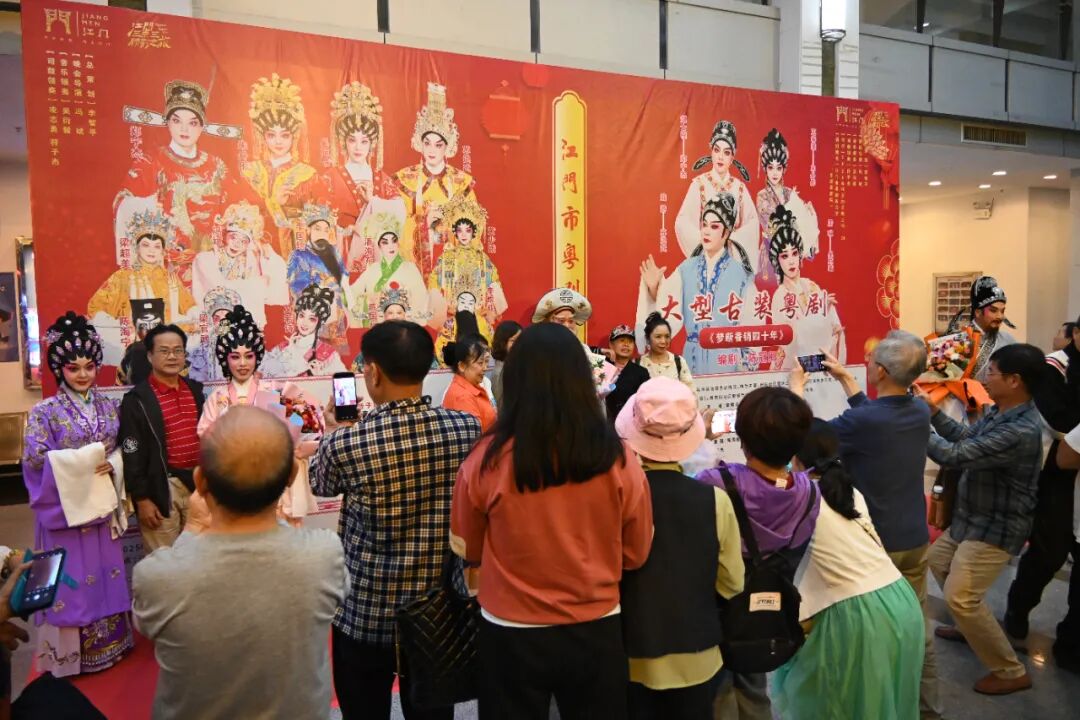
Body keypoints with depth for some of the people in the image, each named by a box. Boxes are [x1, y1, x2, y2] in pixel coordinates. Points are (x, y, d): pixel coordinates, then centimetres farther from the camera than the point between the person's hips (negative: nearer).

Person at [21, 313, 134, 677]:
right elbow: (35, 458, -14)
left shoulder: (109, 407, 5)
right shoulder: (44, 411, -7)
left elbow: (120, 450, 8)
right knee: (70, 579, 3)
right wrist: (85, 459, -19)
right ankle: (68, 651, 18)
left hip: (101, 502, 4)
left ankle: (109, 641, 27)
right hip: (64, 504, -4)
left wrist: (110, 464, -12)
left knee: (105, 573, 13)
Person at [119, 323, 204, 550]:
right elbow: (132, 454, -10)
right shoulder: (137, 399, -9)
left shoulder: (195, 390, 8)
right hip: (162, 488, -5)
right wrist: (141, 499, -13)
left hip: (197, 483, 5)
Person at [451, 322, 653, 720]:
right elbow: (636, 553, 0)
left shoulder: (487, 460, -17)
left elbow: (466, 549, 0)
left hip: (511, 636, -1)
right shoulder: (618, 458, -15)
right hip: (596, 632, 1)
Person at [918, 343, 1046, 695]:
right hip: (974, 518, 10)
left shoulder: (1020, 432, -32)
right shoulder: (1000, 412, -2)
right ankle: (970, 625, 43)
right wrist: (933, 412, 1)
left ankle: (1011, 672, 7)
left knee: (960, 597, -11)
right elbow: (967, 437, 11)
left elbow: (955, 455, -32)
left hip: (997, 527, -10)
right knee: (938, 559, 26)